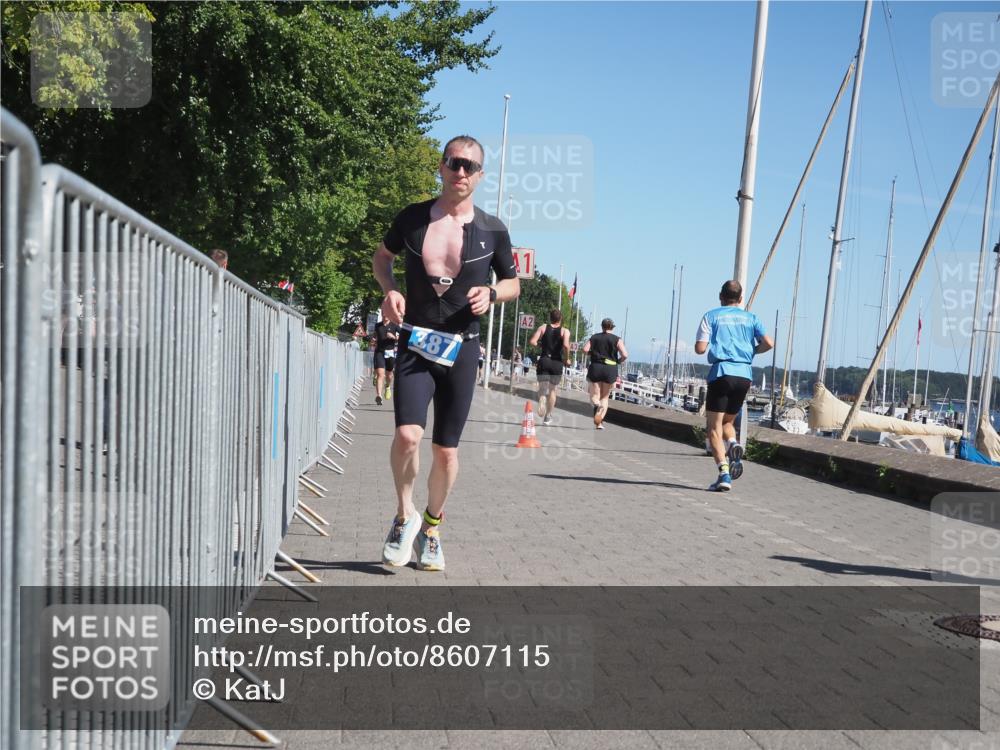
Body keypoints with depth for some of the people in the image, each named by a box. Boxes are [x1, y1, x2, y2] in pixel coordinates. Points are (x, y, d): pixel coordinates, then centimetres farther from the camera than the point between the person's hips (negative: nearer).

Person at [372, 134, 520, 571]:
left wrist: (492, 293, -9)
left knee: (446, 449, 7)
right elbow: (382, 257, 18)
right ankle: (405, 516, 8)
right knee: (407, 435, -19)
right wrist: (390, 290, -3)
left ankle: (432, 527, 30)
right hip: (415, 344, -1)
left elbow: (513, 283, 14)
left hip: (461, 349, 1)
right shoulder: (412, 218, 1)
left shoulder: (492, 231, 1)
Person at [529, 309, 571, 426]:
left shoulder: (543, 327, 5)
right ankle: (548, 417, 21)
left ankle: (541, 404, -34)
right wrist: (566, 359, -2)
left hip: (544, 361, 0)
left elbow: (532, 342, -5)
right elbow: (566, 345, -17)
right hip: (557, 363, 0)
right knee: (552, 390, 15)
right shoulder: (564, 331, 0)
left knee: (542, 388, 0)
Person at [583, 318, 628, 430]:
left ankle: (596, 404, -31)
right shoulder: (617, 340, 1)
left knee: (594, 395, 6)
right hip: (610, 370, 0)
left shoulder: (594, 337, 6)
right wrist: (618, 361, 9)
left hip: (595, 367, 0)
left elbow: (585, 350, -6)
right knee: (605, 397, 12)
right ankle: (599, 422, 1)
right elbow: (625, 355, -10)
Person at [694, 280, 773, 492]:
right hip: (744, 375, 4)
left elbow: (700, 348, -4)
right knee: (727, 421, 21)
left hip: (721, 373, -4)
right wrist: (751, 351, 20)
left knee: (714, 426, -1)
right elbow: (768, 343, 1)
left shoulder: (711, 316, 4)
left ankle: (724, 473, -16)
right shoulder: (750, 317, 13)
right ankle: (733, 444, -11)